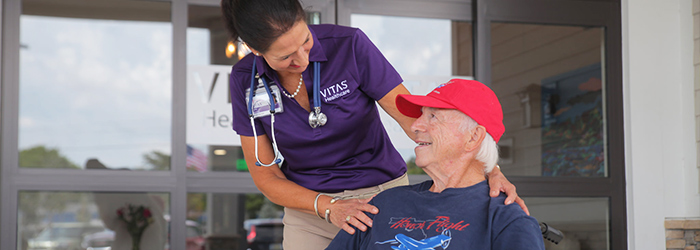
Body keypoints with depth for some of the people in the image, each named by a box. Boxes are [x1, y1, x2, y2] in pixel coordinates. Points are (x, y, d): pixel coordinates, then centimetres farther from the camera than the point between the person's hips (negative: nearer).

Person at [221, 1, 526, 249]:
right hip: (309, 208, 2)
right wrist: (328, 207, -21)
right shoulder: (246, 79, -9)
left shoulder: (349, 45, -16)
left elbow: (414, 116, -17)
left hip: (381, 194, -2)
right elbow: (265, 176, -5)